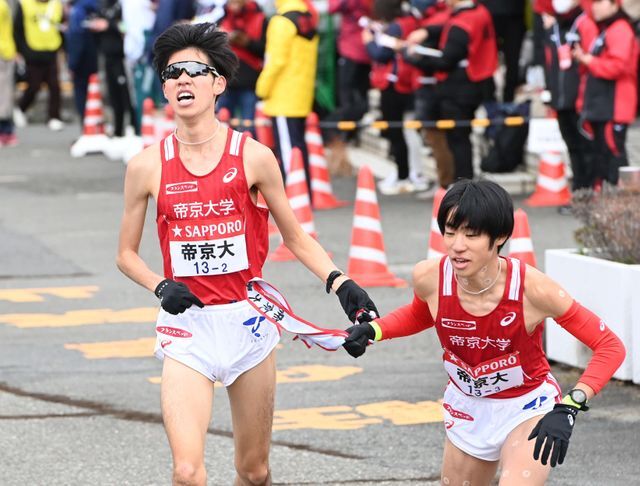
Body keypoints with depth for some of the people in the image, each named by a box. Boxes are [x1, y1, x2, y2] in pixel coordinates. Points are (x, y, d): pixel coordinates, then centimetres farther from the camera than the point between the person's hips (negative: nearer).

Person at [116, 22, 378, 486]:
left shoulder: (253, 157, -2)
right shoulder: (147, 166, -1)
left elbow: (295, 236, 8)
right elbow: (127, 253, 11)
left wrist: (341, 283, -7)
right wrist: (162, 286, -8)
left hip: (248, 321, 1)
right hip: (186, 327, -1)